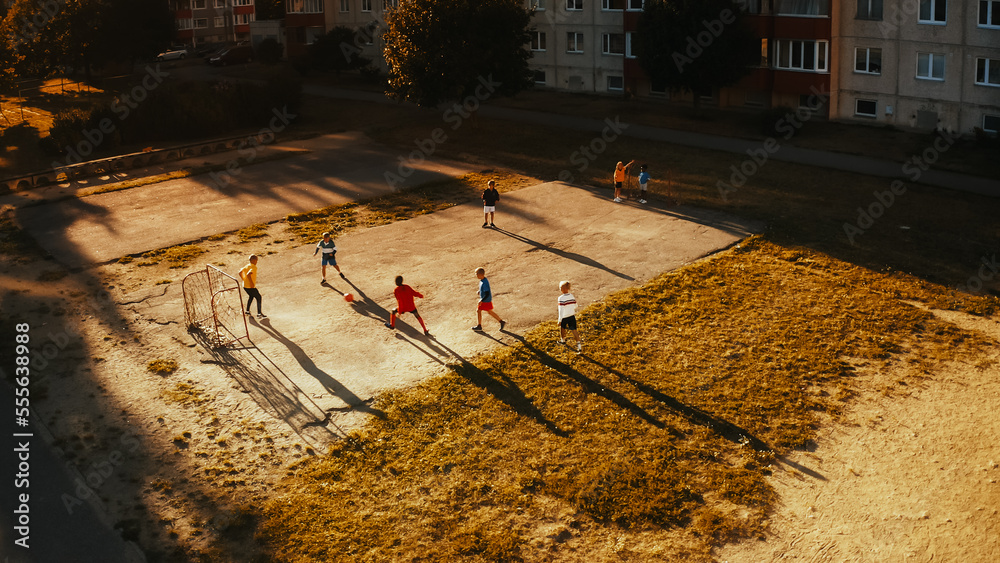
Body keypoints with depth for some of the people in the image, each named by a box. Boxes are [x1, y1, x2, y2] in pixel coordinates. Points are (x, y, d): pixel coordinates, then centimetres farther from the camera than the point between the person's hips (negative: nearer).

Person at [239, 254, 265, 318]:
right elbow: (248, 274, -30)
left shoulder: (246, 266, 9)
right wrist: (251, 283, -24)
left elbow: (240, 272, 13)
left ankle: (247, 310, 34)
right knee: (258, 297, 4)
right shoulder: (254, 267, -16)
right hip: (250, 287, -9)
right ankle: (259, 313, 0)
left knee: (251, 296, 31)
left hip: (244, 286, 9)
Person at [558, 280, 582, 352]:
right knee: (574, 330, 5)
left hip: (564, 317, -4)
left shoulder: (561, 298, -21)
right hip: (572, 316, 4)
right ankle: (579, 345, -2)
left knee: (562, 327, 24)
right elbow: (575, 306, 8)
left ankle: (563, 339, 47)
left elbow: (561, 310, -20)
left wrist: (560, 320, -13)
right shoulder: (572, 296, -3)